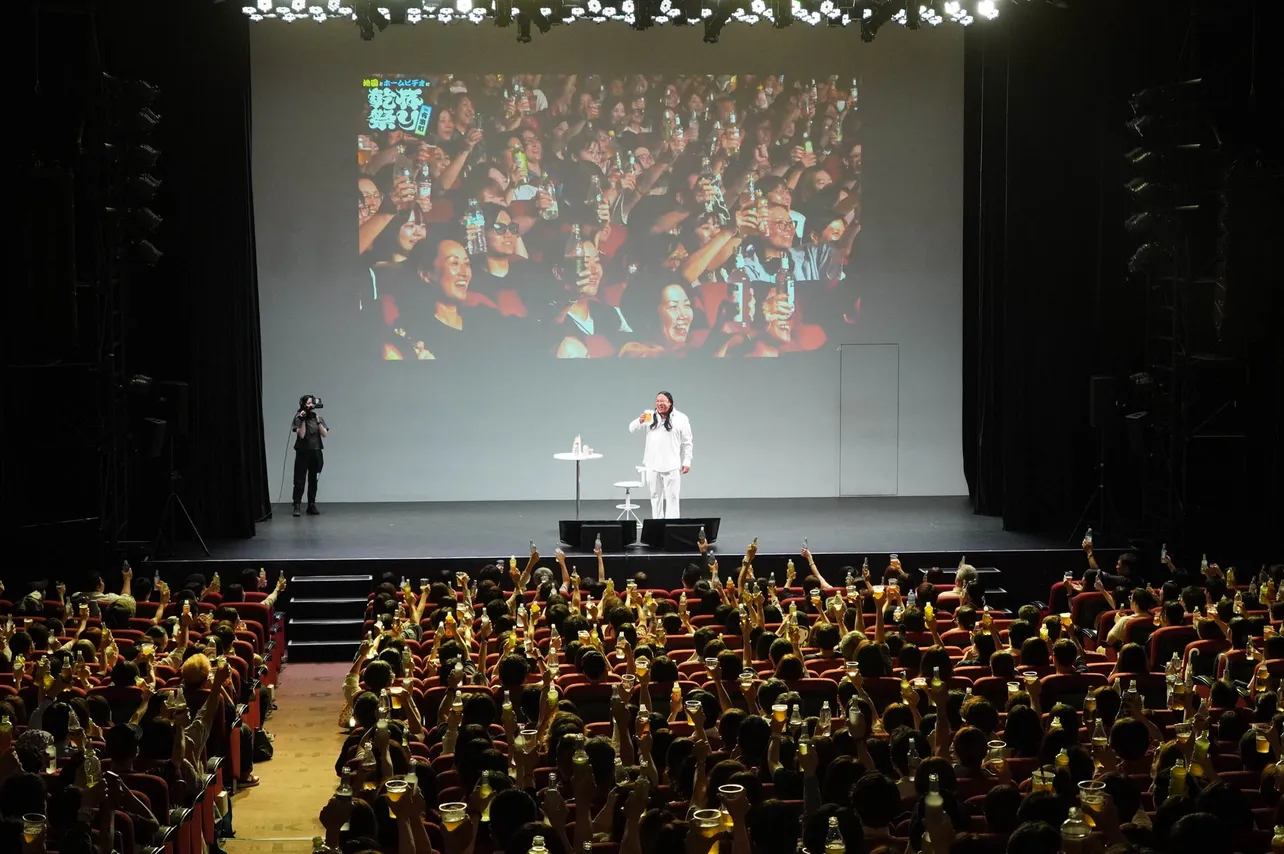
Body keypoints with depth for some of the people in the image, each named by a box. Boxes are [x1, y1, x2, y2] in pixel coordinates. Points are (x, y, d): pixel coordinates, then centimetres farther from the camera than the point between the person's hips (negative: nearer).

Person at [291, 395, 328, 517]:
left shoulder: (318, 417, 7)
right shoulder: (299, 417, -2)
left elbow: (325, 434, -1)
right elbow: (301, 435, -12)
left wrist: (318, 421, -12)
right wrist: (303, 420, -18)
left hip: (316, 453, 3)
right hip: (302, 453, -3)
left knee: (313, 481, 4)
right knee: (299, 481, -7)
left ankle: (312, 506, 10)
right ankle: (296, 507, -8)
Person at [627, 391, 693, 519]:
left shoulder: (681, 419, -1)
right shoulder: (650, 417, 7)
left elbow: (687, 442, 0)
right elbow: (632, 429, 5)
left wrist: (687, 462, -6)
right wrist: (640, 421, -17)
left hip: (672, 465, -4)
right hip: (653, 465, 4)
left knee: (671, 497, -3)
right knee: (656, 496, 10)